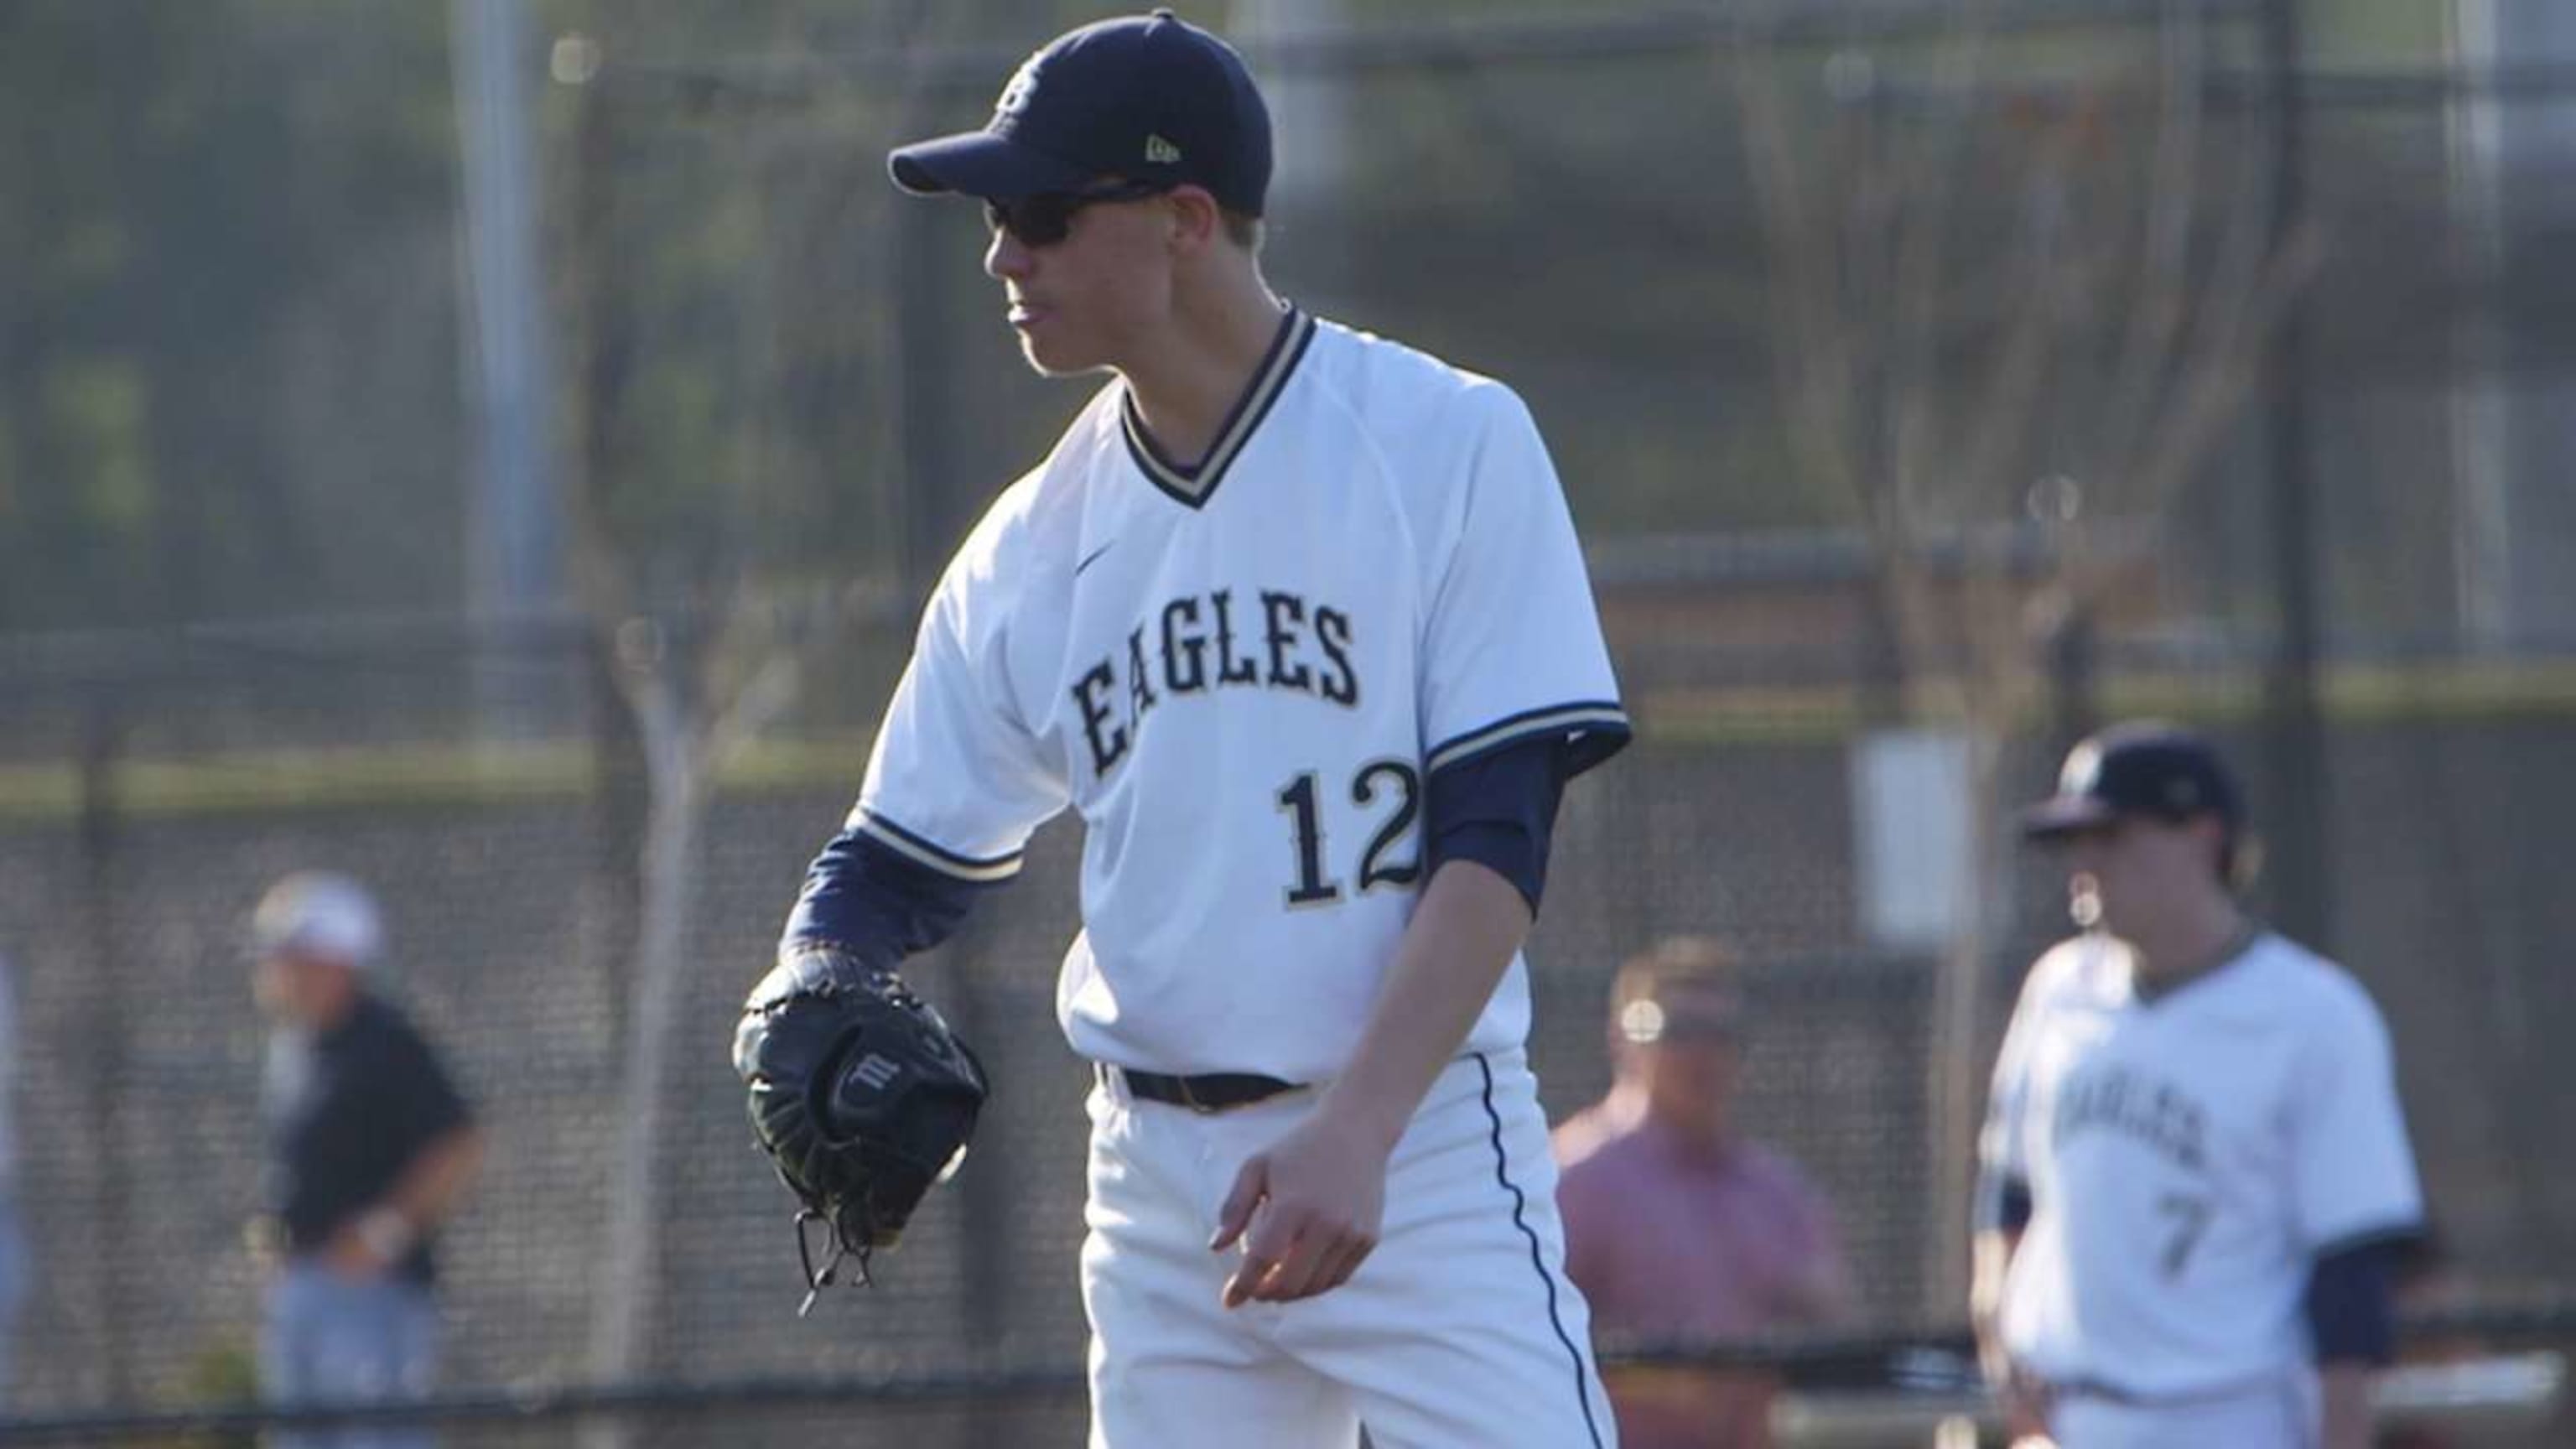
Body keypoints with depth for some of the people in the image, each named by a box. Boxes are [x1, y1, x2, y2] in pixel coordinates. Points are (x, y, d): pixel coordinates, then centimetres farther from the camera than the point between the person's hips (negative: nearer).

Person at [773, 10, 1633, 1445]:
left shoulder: (1448, 446, -6)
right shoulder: (1036, 545, 9)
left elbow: (1495, 843, -11)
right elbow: (899, 866, 15)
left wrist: (1356, 1132, -22)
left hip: (1419, 1151, -5)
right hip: (1159, 1175, 5)